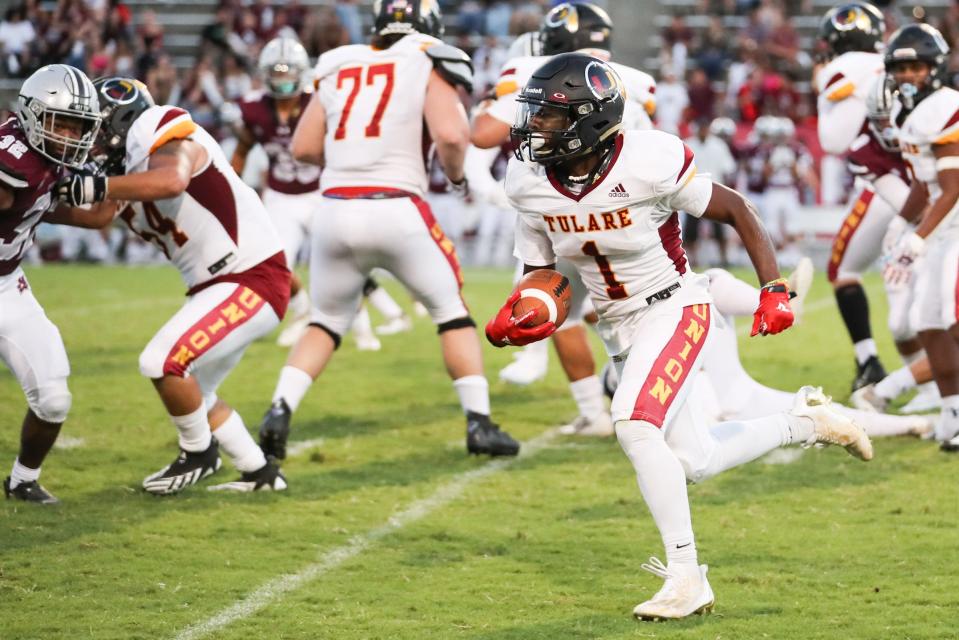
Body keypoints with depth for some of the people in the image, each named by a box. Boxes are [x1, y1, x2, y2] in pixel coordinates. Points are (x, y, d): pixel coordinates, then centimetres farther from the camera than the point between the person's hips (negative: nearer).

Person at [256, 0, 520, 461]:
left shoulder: (337, 68, 15)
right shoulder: (428, 66, 4)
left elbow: (303, 148, 13)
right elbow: (450, 135, -11)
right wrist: (456, 175, 8)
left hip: (336, 211, 3)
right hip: (395, 211, -3)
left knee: (327, 321, 19)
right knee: (452, 310, 14)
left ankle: (279, 411, 2)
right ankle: (479, 423, 10)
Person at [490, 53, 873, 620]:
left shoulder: (648, 164, -24)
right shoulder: (532, 183, -8)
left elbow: (735, 209, -10)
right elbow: (540, 272, 5)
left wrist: (775, 290, -13)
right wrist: (514, 318, -16)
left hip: (675, 308, -7)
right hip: (619, 328, 7)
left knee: (636, 426, -27)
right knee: (694, 461, 11)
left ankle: (686, 576, -18)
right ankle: (805, 421, 36)